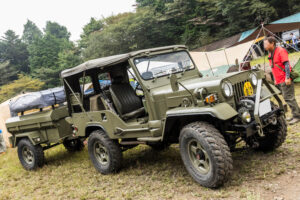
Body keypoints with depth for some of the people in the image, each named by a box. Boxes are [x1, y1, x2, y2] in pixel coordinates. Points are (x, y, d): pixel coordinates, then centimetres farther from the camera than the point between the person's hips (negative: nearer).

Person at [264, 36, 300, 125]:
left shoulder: (281, 51, -10)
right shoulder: (271, 53, 16)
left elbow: (287, 64, -15)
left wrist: (287, 78, -21)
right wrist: (275, 80, 22)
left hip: (285, 80, -9)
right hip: (279, 81, 9)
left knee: (289, 98, -8)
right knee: (287, 98, 12)